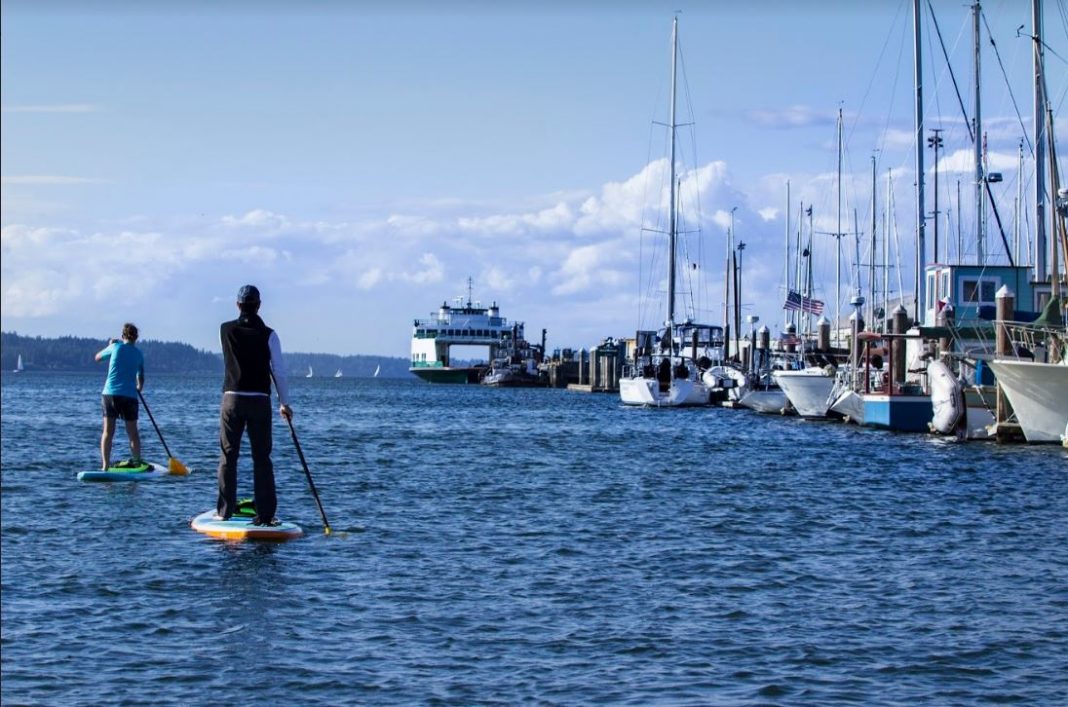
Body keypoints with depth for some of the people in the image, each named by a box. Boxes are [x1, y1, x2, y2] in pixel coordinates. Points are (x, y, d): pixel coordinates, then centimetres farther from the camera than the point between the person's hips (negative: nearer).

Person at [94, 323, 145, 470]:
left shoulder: (116, 347, 3)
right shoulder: (139, 354, 9)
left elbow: (98, 357, 19)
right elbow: (141, 377, 20)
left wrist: (109, 345, 33)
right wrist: (139, 387, 40)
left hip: (109, 393, 0)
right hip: (129, 396, 1)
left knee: (108, 432, 3)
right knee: (133, 433, 9)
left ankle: (105, 466, -4)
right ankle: (137, 464, 10)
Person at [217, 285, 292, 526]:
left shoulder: (226, 330, 0)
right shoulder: (267, 334, -5)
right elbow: (278, 371, -2)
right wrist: (284, 403, 8)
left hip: (232, 399, 1)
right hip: (260, 401, -1)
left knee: (228, 456, 8)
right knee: (262, 458, 3)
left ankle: (224, 510, 9)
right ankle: (265, 513, 0)